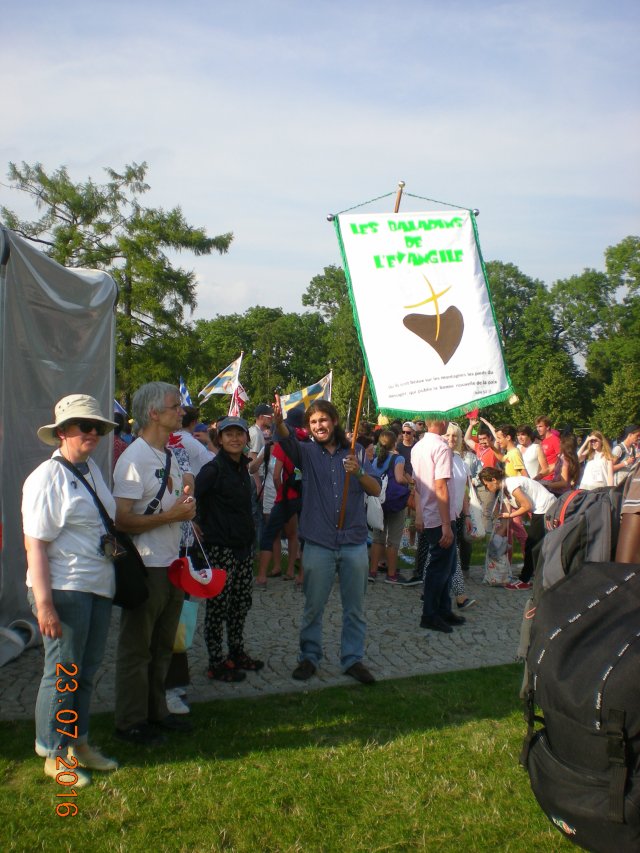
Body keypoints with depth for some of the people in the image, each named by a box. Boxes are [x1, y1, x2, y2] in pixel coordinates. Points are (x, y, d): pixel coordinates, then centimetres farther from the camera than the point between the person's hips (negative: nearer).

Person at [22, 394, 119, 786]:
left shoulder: (92, 470, 11)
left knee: (87, 670, 18)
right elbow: (35, 543, -18)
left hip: (99, 587, 8)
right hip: (65, 590, -8)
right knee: (63, 673, 4)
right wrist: (44, 602, -21)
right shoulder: (47, 477, -14)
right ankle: (54, 754, 21)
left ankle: (79, 742, 33)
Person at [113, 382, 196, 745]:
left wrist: (186, 505, 2)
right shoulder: (135, 458, -17)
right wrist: (171, 515, -21)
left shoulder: (171, 455, 12)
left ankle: (156, 711, 32)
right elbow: (122, 519, -23)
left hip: (172, 565, 9)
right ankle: (131, 722, 17)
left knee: (163, 646, 18)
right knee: (137, 648, 4)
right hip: (145, 568, -9)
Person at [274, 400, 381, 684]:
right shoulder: (307, 452, 3)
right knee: (313, 607, 9)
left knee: (355, 608, 10)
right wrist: (278, 422, -42)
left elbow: (376, 490, -2)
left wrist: (358, 472, -22)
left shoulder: (355, 452, 6)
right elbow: (287, 440, -20)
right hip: (318, 544, -1)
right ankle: (309, 657, 25)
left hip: (354, 543, 1)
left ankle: (353, 659, 24)